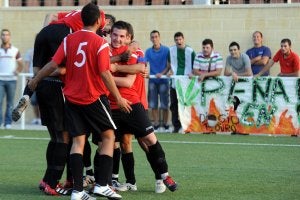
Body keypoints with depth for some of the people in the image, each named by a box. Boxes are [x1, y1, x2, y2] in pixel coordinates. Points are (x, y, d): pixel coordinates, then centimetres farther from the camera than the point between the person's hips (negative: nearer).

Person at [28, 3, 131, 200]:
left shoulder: (69, 39, 2)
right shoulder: (100, 43, -11)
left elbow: (53, 64, -1)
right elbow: (105, 74, -15)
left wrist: (35, 80, 14)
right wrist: (119, 99, -7)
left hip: (72, 97, 4)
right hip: (94, 98, -4)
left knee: (78, 141, 5)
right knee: (108, 136, 9)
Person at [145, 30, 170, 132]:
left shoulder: (166, 50, -1)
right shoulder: (148, 51, 8)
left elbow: (169, 65, -2)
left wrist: (162, 74, -17)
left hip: (163, 80, -3)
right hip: (152, 80, 3)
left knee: (164, 104, -2)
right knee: (153, 104, 2)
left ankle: (165, 125, 6)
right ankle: (156, 125, 7)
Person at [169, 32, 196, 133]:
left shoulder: (190, 51, -2)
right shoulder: (171, 50, 7)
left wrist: (192, 73, -13)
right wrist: (171, 71, 3)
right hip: (175, 81, 3)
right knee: (174, 105, 3)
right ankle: (176, 126, 10)